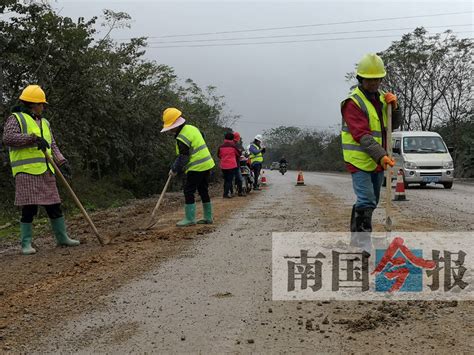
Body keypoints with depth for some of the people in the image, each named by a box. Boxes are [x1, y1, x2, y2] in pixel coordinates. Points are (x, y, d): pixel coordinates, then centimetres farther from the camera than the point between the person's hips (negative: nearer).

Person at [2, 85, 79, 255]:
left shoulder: (44, 123, 21)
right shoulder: (16, 118, -1)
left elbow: (53, 146, 21)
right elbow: (8, 137, -18)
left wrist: (62, 162, 7)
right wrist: (33, 138, -24)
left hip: (46, 172, 7)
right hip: (26, 172, -7)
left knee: (54, 205, 10)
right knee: (29, 208, -5)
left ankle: (62, 237, 21)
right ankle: (26, 244, 5)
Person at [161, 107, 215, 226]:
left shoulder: (182, 137, -17)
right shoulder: (192, 128, 11)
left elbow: (183, 157, -15)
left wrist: (174, 169, -3)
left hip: (196, 167, -9)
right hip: (206, 164, 9)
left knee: (189, 191, -2)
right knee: (203, 191, 15)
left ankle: (190, 219, 0)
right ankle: (208, 217, 21)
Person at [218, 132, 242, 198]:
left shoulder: (221, 147, 2)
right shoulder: (233, 146, -8)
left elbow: (219, 155, 15)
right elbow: (239, 154, 4)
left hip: (223, 166, 4)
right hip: (232, 165, -4)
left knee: (226, 180, 13)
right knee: (230, 180, -2)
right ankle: (226, 194, -8)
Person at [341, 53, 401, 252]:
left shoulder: (381, 98, 12)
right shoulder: (353, 102, -14)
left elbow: (394, 124, 12)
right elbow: (362, 135, -23)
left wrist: (394, 107, -8)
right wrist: (381, 155, -32)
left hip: (378, 160, 8)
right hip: (360, 160, -8)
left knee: (371, 201, 15)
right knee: (366, 201, -14)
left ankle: (356, 236, 29)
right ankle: (364, 239, -4)